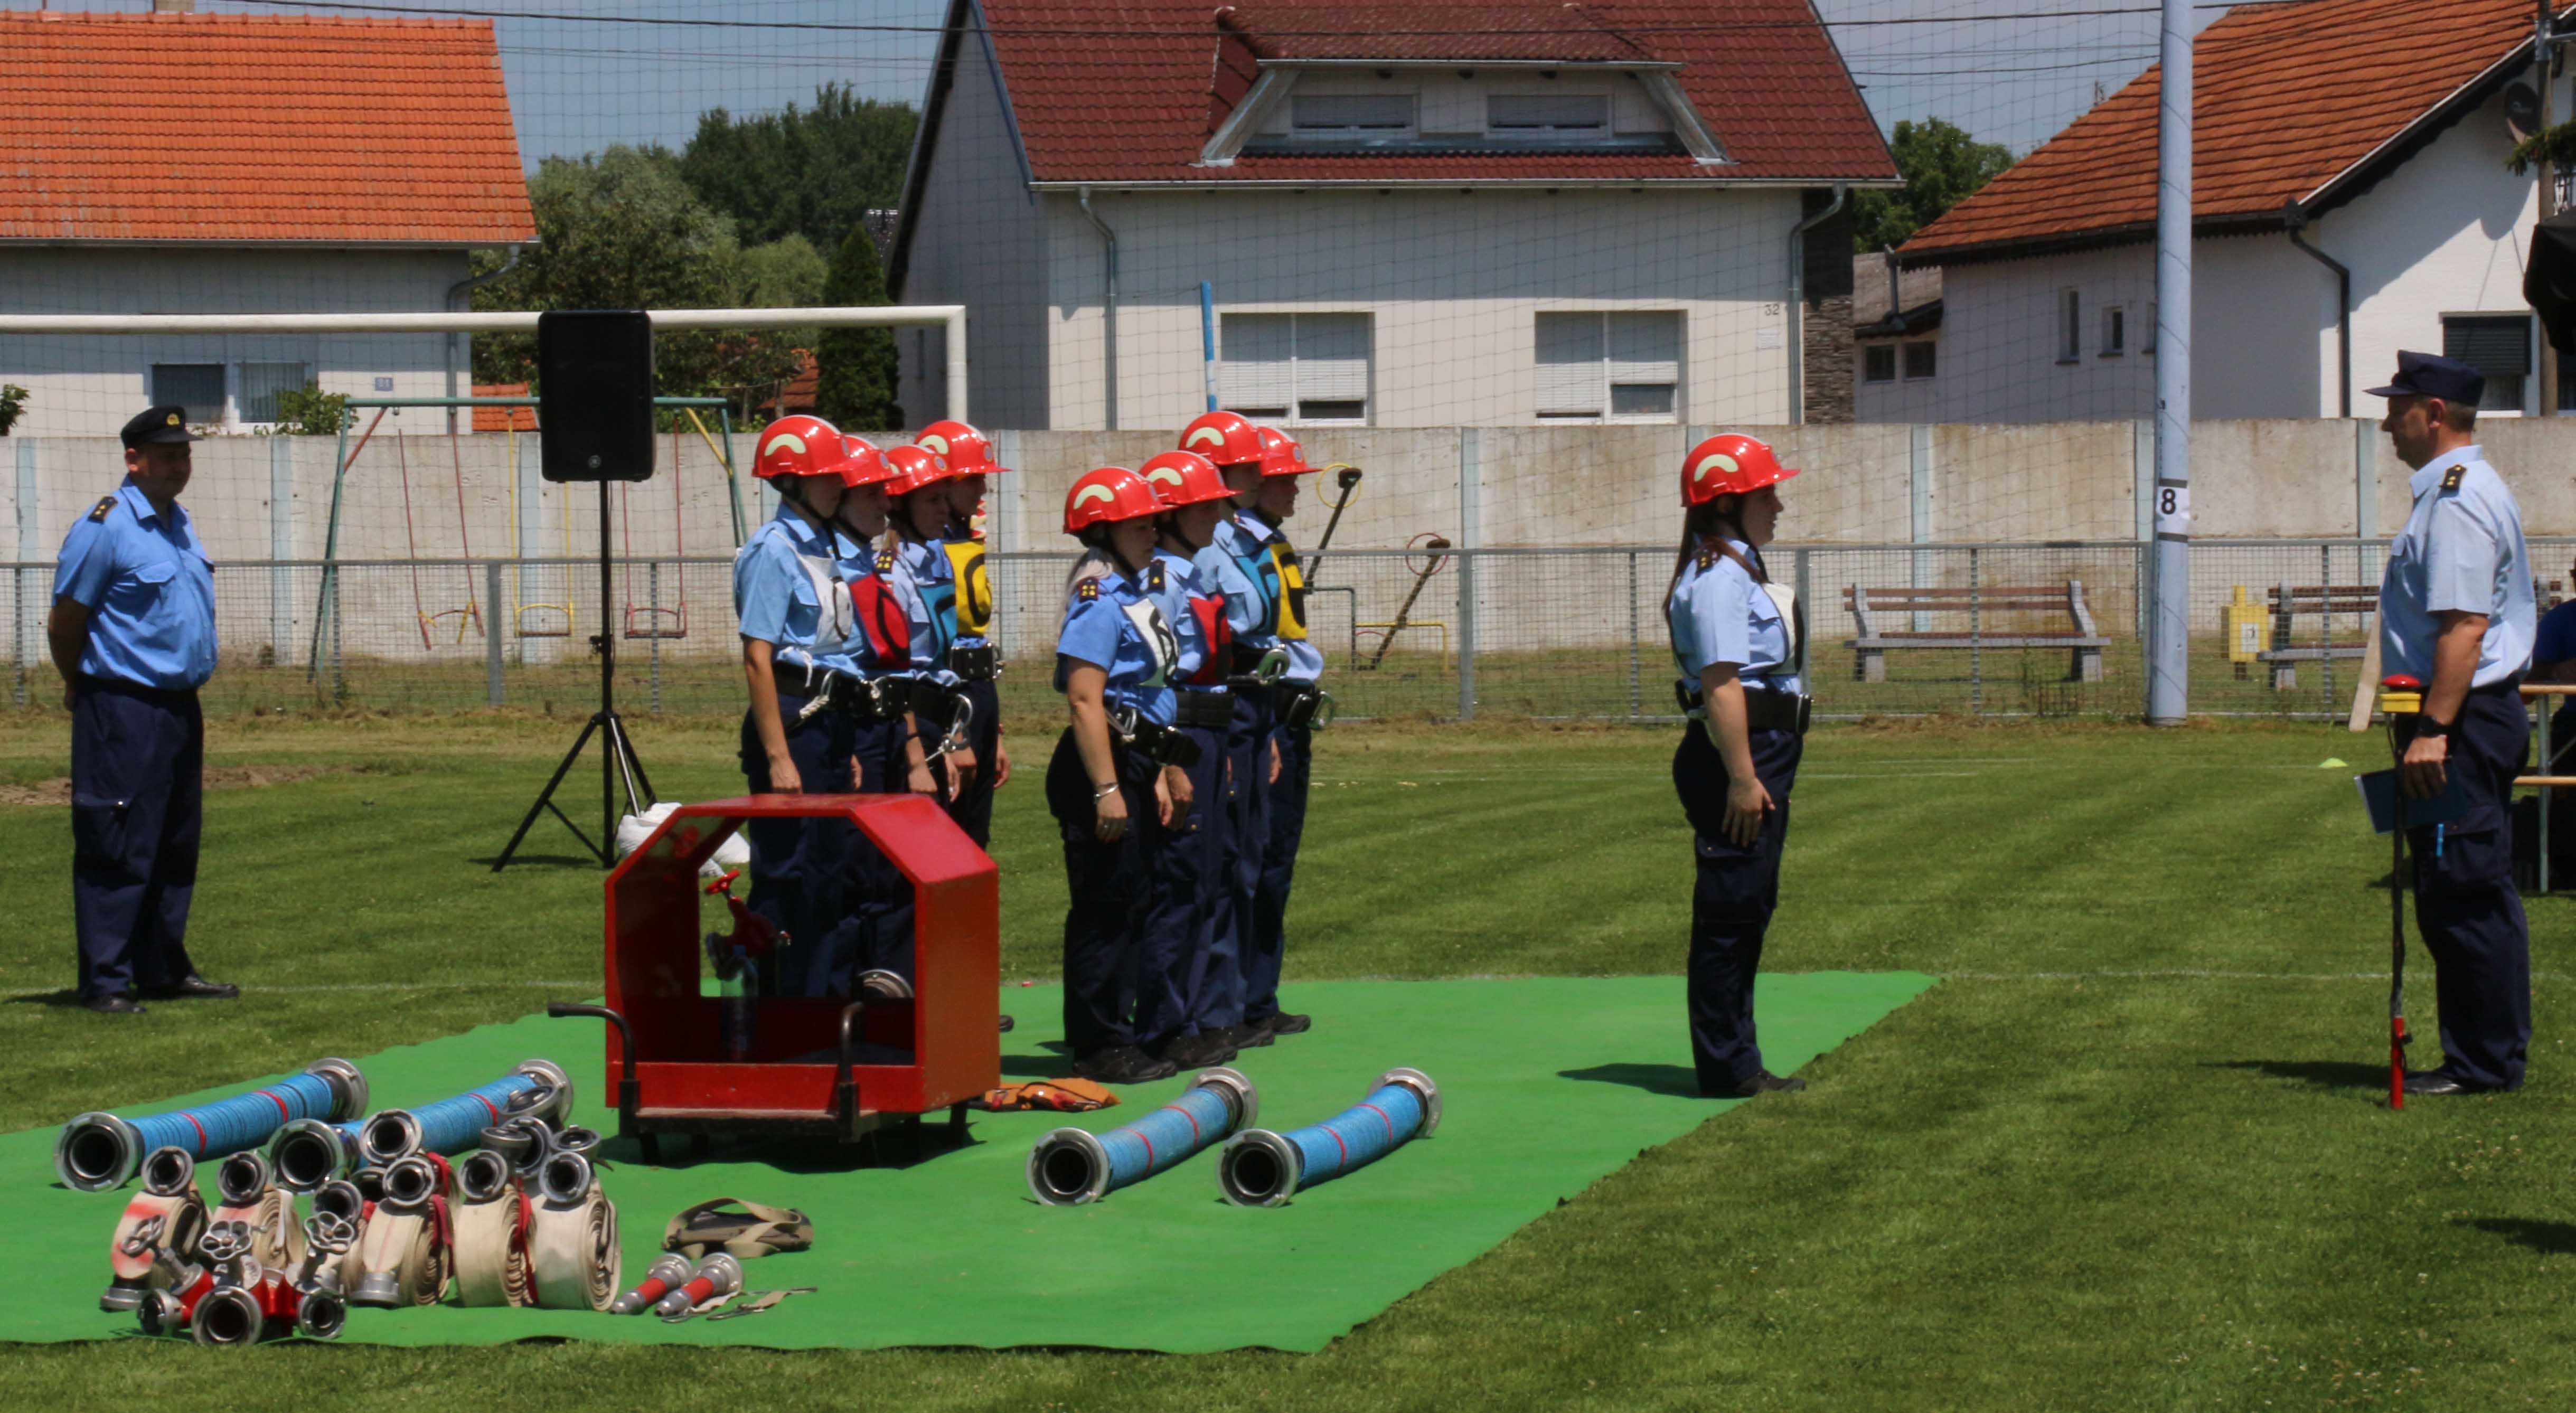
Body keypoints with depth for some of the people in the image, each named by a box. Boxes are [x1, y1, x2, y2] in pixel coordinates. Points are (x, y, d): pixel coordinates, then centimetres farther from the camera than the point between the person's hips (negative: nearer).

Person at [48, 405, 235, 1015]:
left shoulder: (178, 522, 15)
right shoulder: (105, 527, -11)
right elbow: (63, 624, -8)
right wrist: (83, 689, 5)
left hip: (181, 708, 9)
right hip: (122, 714, -9)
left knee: (177, 849, 14)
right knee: (117, 849, -7)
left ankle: (163, 969, 23)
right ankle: (105, 981, -4)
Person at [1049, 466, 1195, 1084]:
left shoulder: (1132, 596, 16)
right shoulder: (1099, 603, -15)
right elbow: (1085, 701, -22)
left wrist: (1157, 776, 22)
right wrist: (1107, 790, -26)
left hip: (1133, 759, 10)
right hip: (1104, 759, -10)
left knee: (1136, 900, 14)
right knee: (1106, 905, -6)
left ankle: (1125, 1029, 22)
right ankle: (1100, 1047, -2)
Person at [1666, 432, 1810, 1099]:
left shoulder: (1739, 569, 18)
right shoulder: (1717, 579, -16)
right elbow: (1721, 683, -22)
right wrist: (1742, 778, -26)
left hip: (1763, 755, 11)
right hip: (1736, 754, -11)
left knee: (1751, 908, 14)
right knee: (1730, 911, -7)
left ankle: (1734, 1063, 20)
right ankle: (1727, 1067, -3)